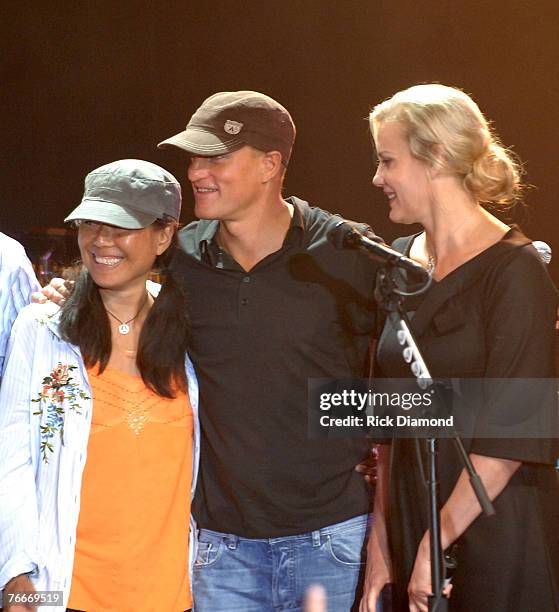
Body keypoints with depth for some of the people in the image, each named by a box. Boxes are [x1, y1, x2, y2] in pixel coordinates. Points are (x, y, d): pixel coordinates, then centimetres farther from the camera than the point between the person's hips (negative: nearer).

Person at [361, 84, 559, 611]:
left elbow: (513, 431, -16)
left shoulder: (514, 270, -11)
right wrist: (381, 541, 5)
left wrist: (440, 537, -15)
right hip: (409, 524, 6)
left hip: (497, 533, -6)